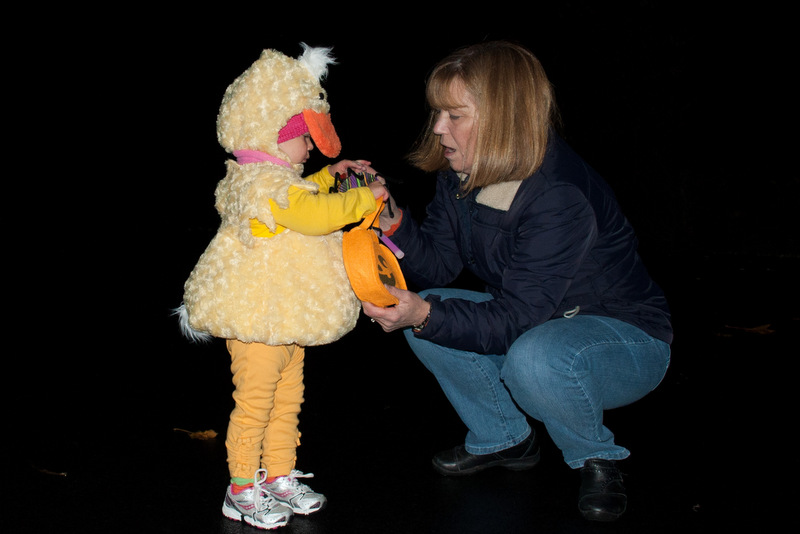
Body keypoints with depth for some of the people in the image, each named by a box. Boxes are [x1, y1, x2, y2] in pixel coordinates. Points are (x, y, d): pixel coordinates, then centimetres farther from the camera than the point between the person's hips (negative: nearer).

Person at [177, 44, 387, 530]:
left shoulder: (271, 179, 12)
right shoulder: (261, 183, -21)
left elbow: (300, 200, 34)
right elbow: (315, 215, -32)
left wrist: (329, 177, 23)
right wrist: (364, 198, -21)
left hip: (287, 319, 11)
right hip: (257, 321, -11)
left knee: (287, 399, 17)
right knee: (254, 404, -1)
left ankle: (280, 477, 30)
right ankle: (242, 491, 12)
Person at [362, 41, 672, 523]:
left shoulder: (562, 199, -32)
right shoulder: (462, 178, -6)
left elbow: (516, 319, -33)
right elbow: (439, 265, -5)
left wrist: (426, 315, -45)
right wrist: (392, 221, -22)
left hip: (626, 338, -8)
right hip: (535, 323, 8)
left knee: (534, 360, -39)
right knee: (424, 311, -8)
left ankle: (596, 458, -4)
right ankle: (505, 439, 11)